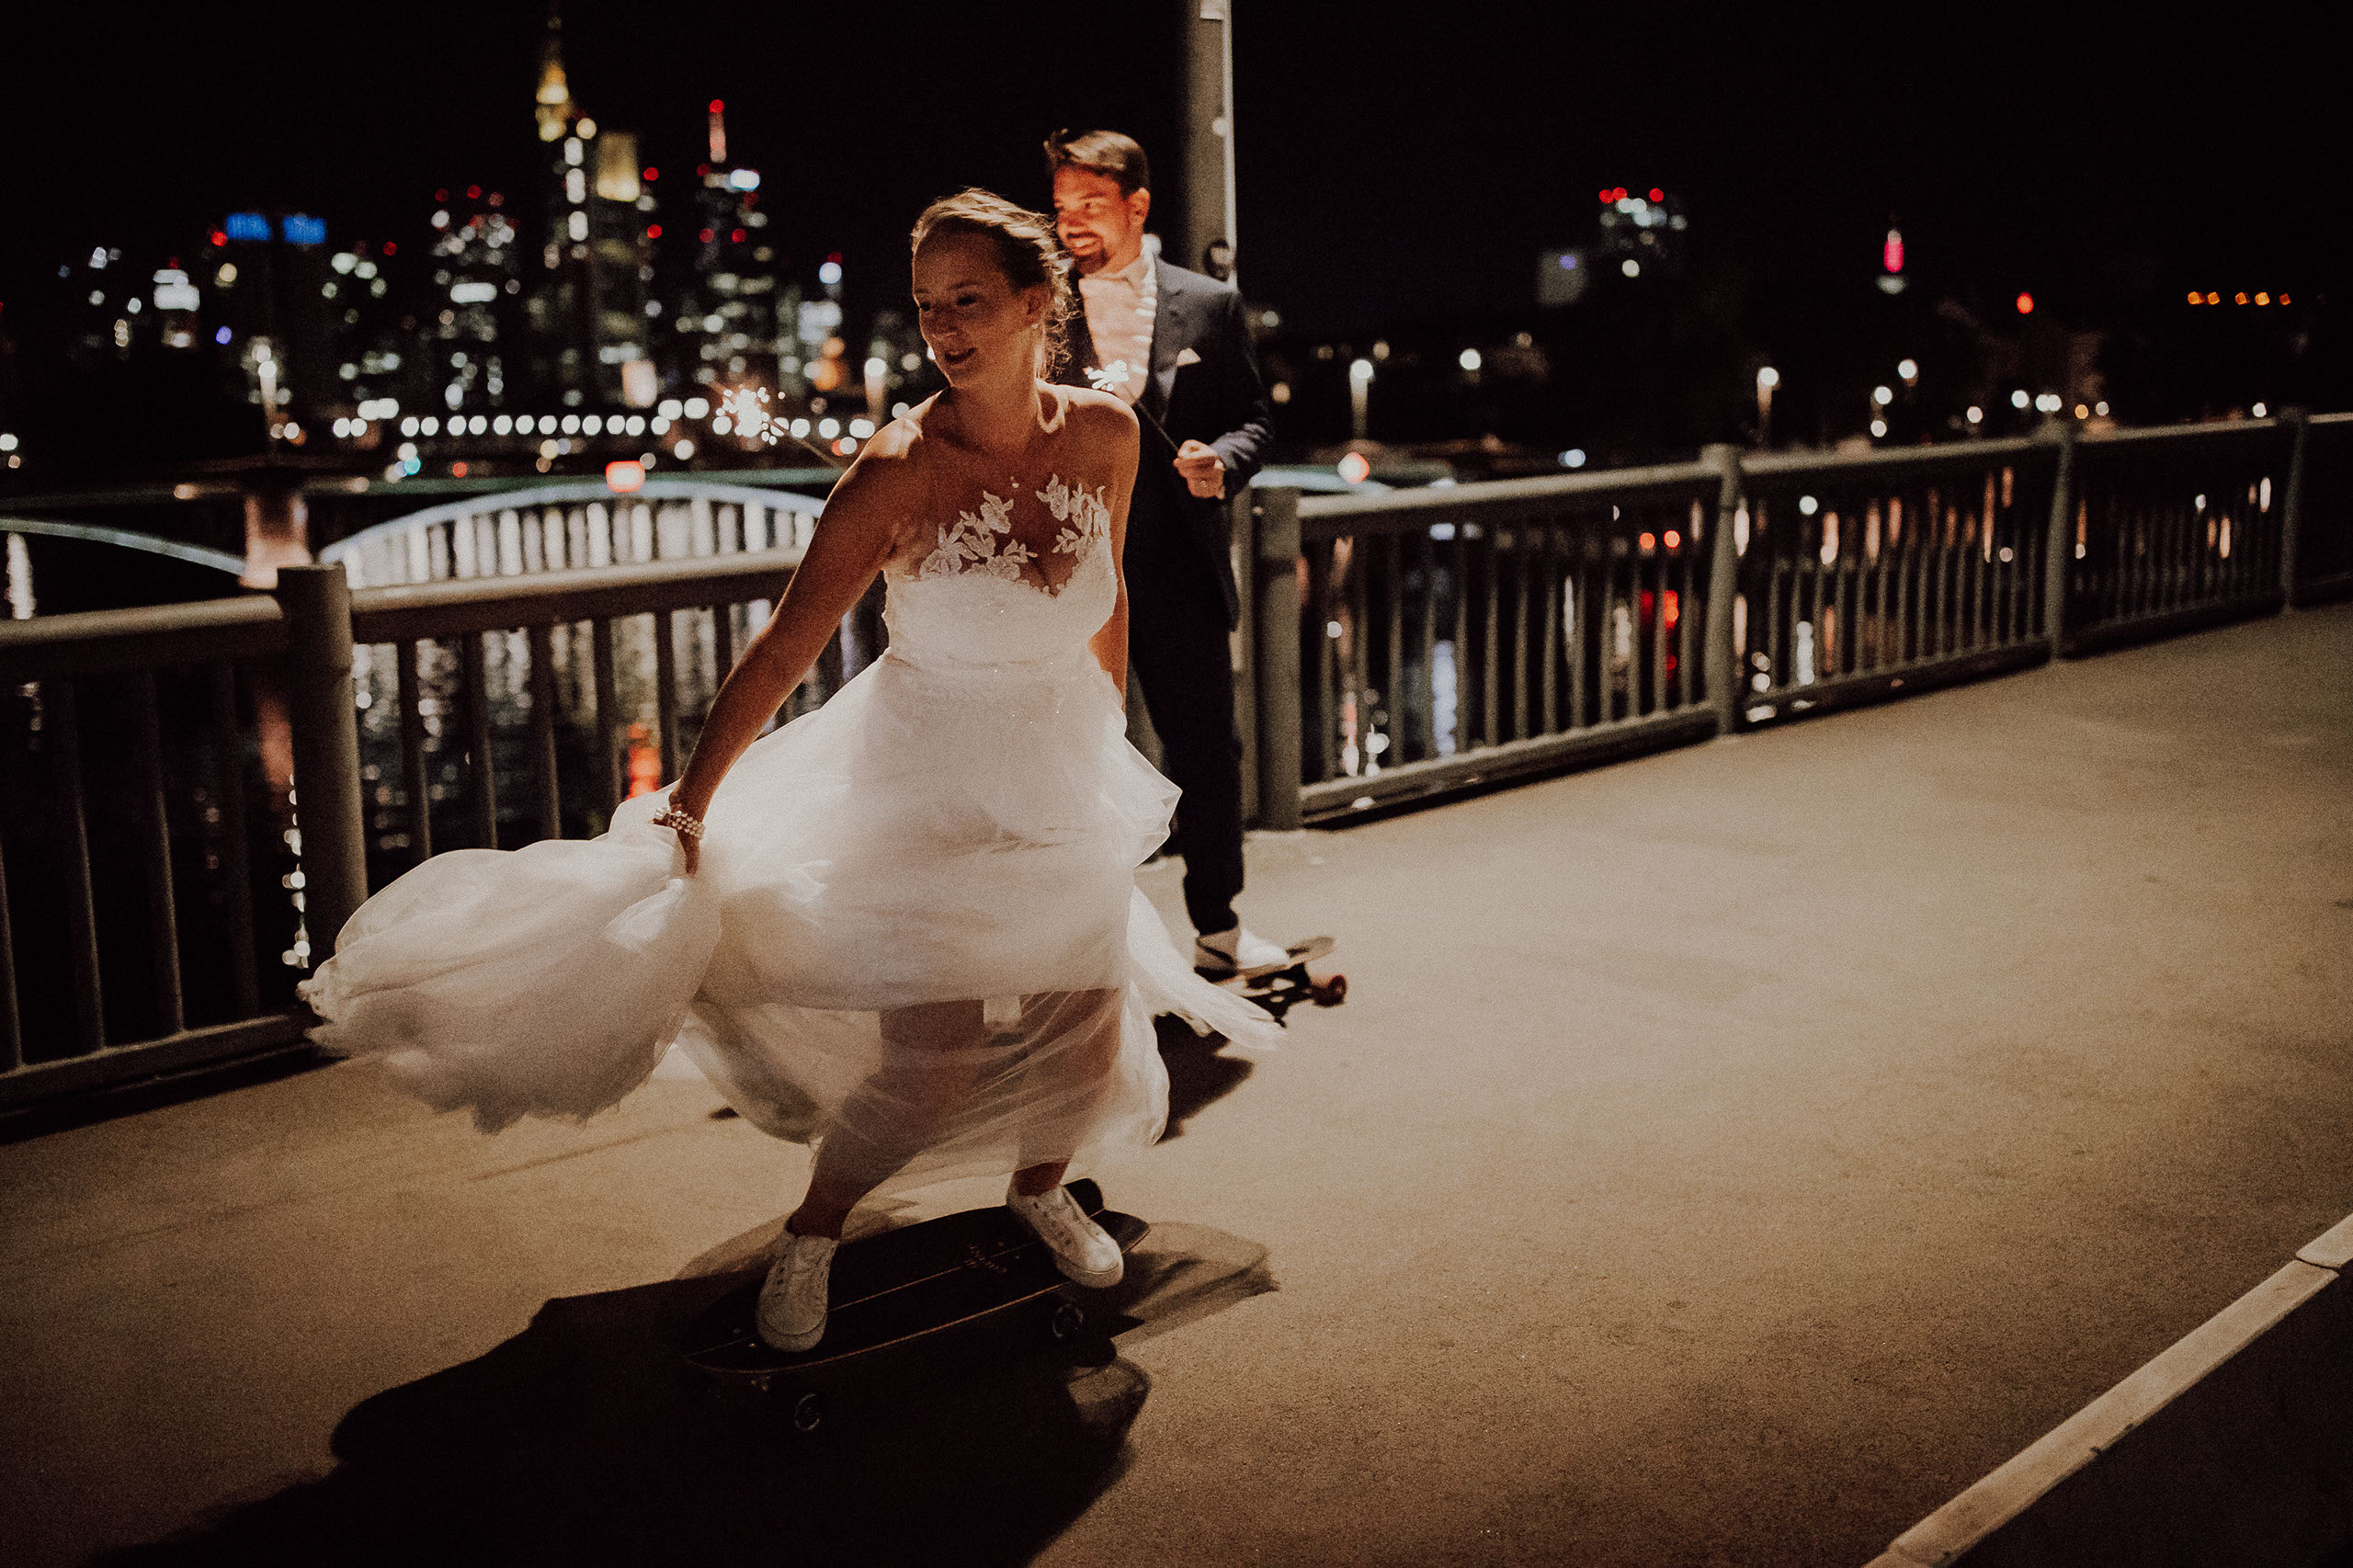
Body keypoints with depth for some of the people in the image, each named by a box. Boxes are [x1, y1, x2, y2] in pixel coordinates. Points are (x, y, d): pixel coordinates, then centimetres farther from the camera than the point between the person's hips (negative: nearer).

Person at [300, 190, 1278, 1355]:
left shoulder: (1105, 437, -8)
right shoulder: (899, 469, -20)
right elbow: (781, 653, -18)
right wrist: (688, 809, -16)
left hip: (1065, 779, 5)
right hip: (927, 786, -5)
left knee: (1090, 1035, 12)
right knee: (930, 1070, -6)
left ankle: (1040, 1191, 45)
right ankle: (809, 1237, 24)